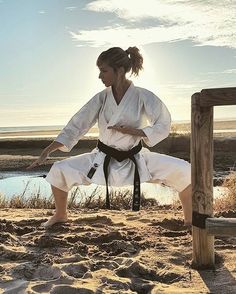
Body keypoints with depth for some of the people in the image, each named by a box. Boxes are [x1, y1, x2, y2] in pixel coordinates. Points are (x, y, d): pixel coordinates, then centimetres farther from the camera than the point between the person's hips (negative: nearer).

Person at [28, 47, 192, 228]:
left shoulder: (142, 96, -14)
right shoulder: (102, 98, -8)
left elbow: (163, 125, -13)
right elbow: (76, 126, -7)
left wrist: (133, 131, -25)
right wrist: (46, 152, -12)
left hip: (135, 159, -2)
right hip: (104, 159, 2)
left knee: (183, 171, -18)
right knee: (59, 171, -12)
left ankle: (190, 220, 5)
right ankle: (60, 215, 17)